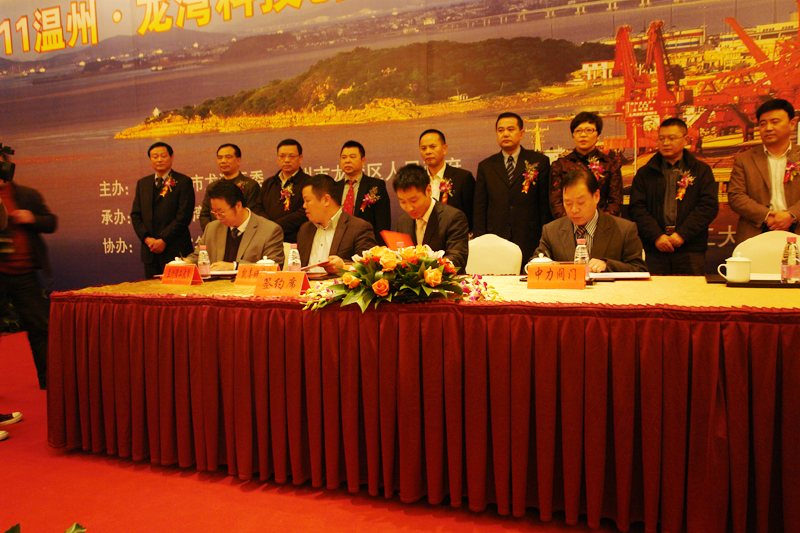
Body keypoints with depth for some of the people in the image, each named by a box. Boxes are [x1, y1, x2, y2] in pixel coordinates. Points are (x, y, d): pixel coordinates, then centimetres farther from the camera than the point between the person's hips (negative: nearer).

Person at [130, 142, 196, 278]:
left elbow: (184, 216, -9)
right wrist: (146, 238, -4)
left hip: (175, 251, -5)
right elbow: (135, 215, 12)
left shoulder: (183, 182, -1)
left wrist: (163, 240, -12)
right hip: (150, 252, 5)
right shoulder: (142, 183, 16)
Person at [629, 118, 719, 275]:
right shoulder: (644, 173, 13)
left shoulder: (701, 170, 11)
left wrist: (682, 234, -10)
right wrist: (657, 236, -10)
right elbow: (636, 208, 3)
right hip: (654, 252, 1)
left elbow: (709, 206, 0)